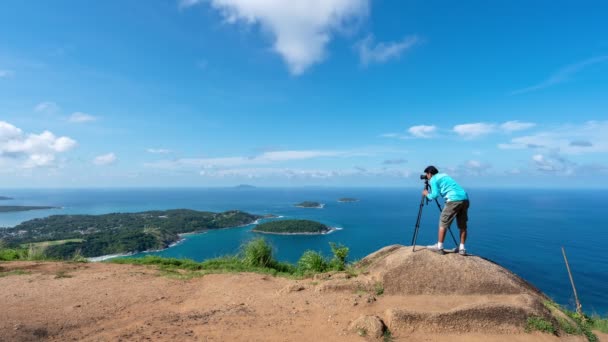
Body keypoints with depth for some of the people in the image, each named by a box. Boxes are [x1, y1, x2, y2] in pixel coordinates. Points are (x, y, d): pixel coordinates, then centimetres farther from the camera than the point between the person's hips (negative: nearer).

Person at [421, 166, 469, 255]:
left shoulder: (433, 179, 6)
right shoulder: (444, 175, 28)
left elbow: (435, 195, -4)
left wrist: (427, 194, 15)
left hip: (454, 200, -7)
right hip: (465, 198, 7)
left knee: (443, 223, 3)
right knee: (462, 226, 13)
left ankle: (439, 247, 7)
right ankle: (462, 248, 15)